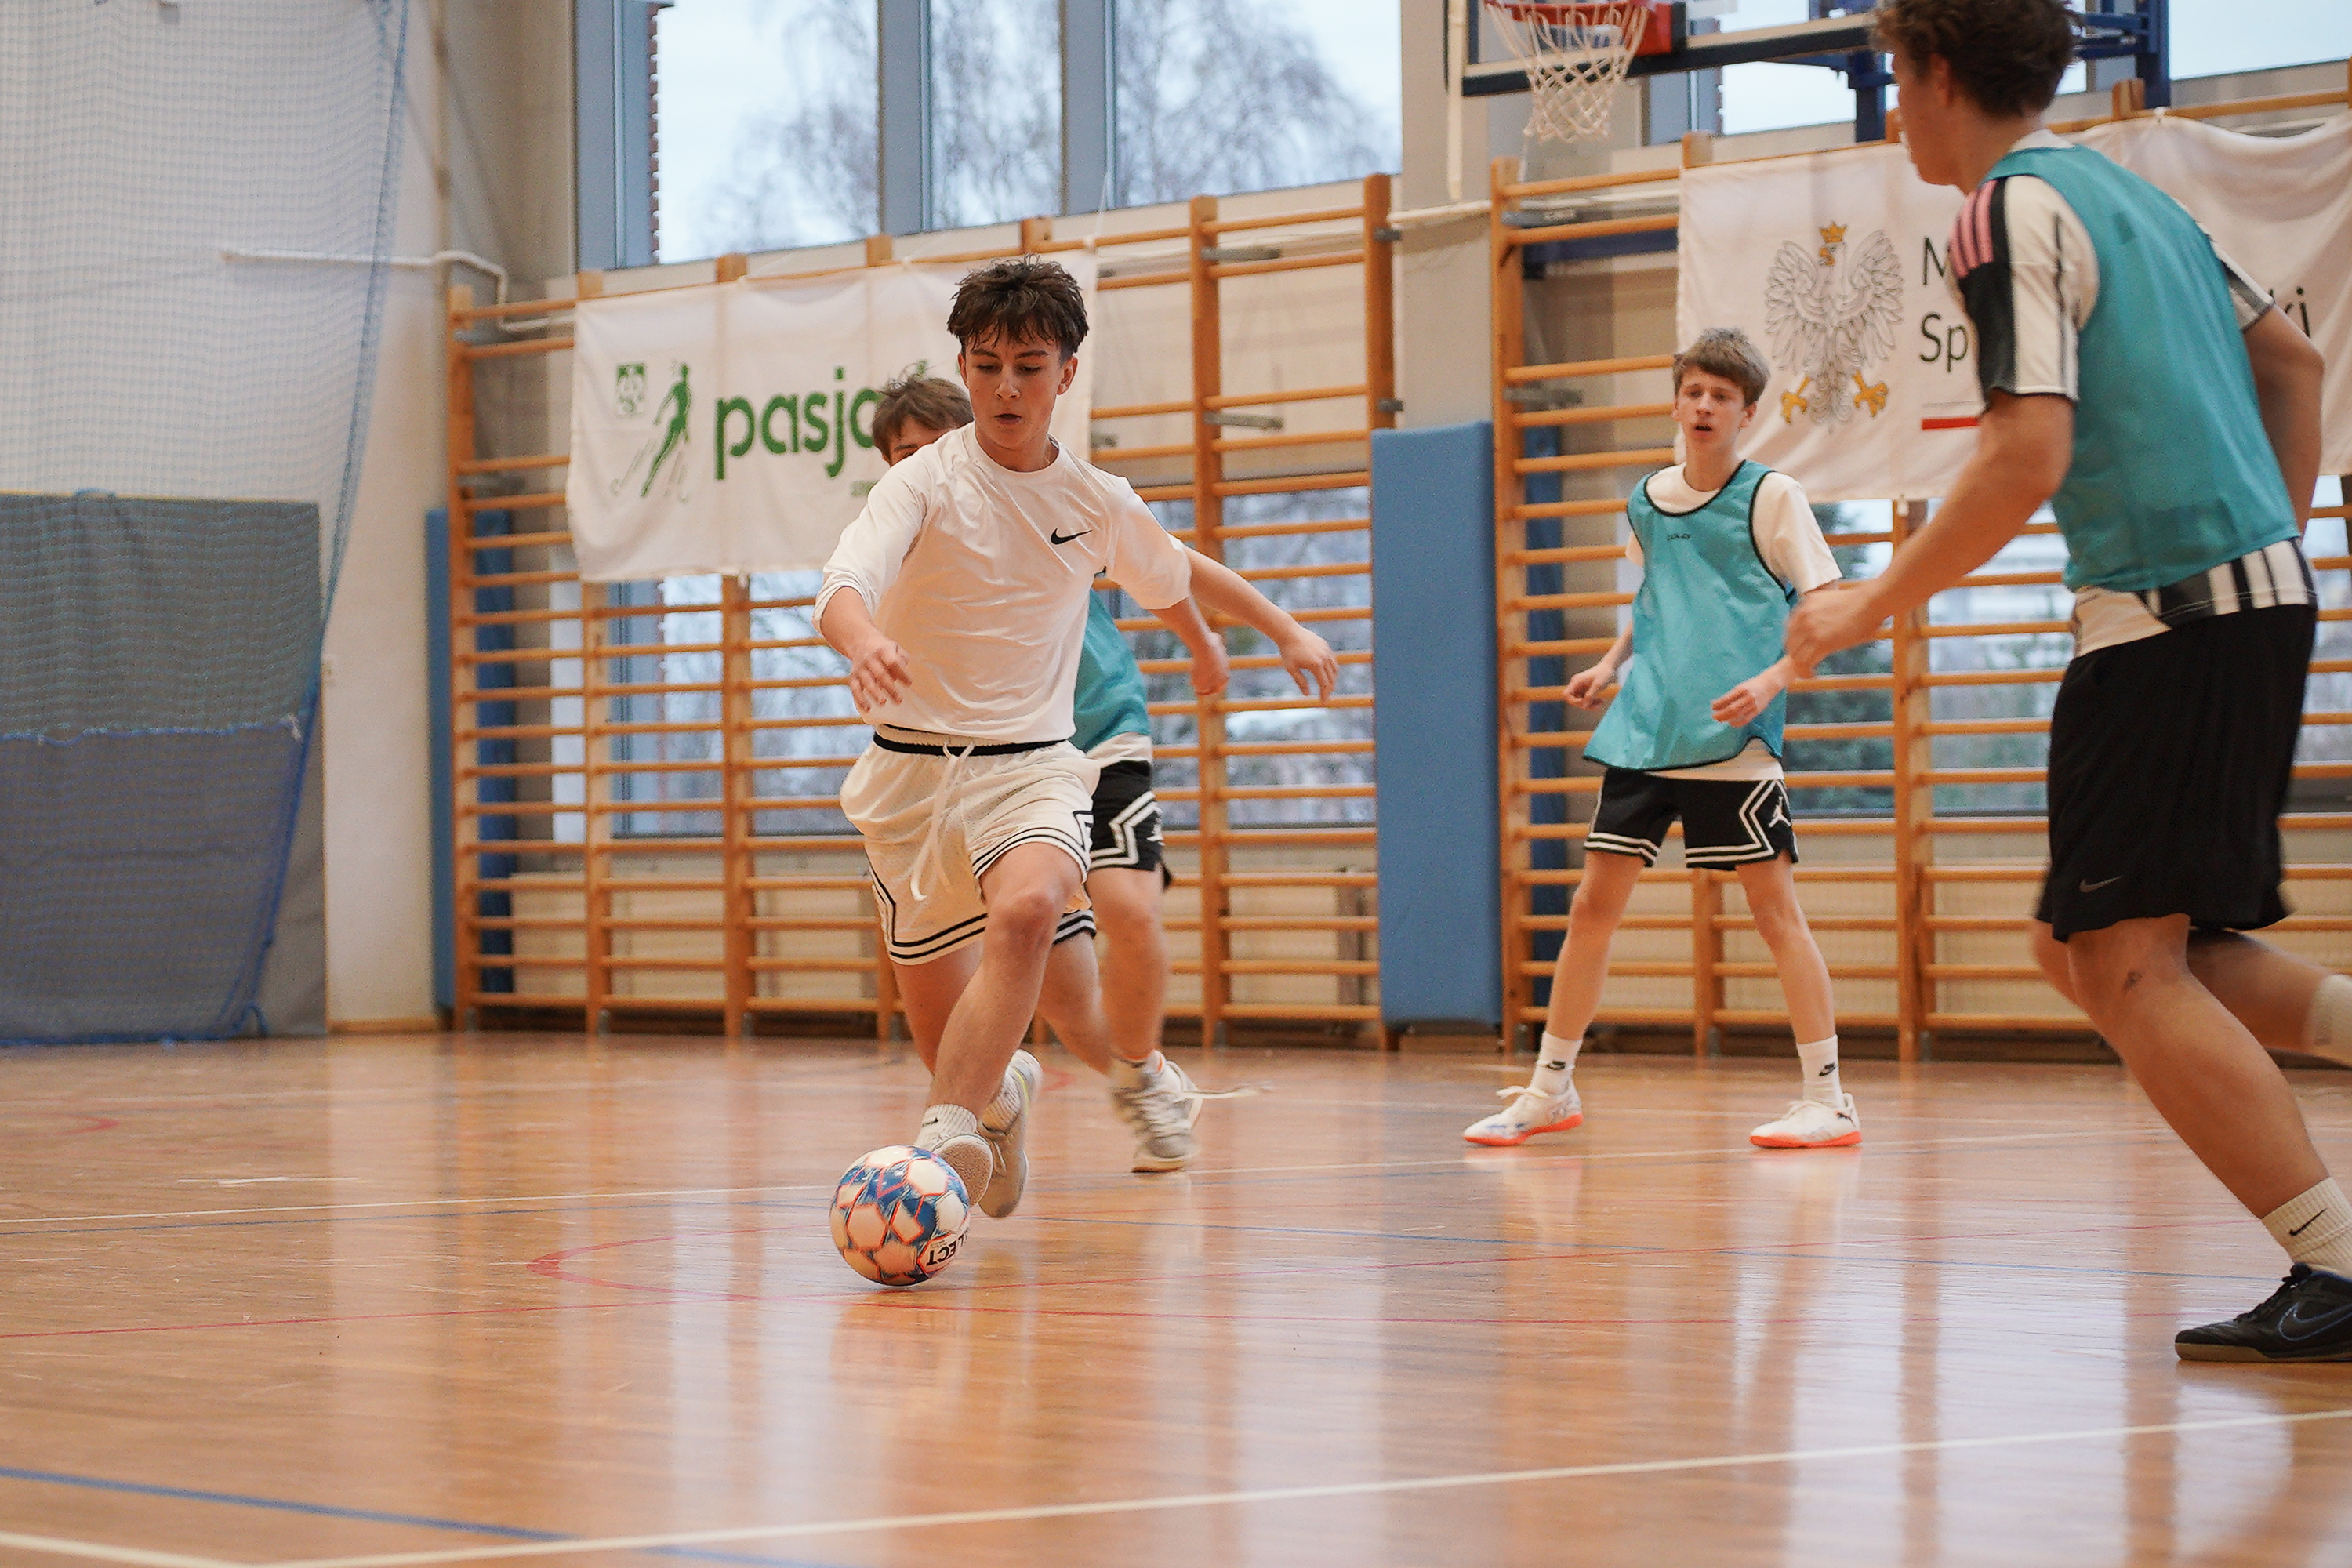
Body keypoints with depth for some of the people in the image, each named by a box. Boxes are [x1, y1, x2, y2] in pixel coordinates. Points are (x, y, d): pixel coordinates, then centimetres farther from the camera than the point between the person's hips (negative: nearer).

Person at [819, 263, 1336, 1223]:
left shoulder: (1098, 503, 4)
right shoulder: (925, 482, -8)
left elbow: (1177, 572, 26)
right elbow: (844, 587, -26)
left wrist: (1285, 630, 33)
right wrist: (865, 643, -49)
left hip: (1032, 764, 1)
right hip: (913, 771, -1)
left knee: (1028, 911, -34)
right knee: (946, 1031, 4)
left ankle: (946, 1130, -37)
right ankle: (1003, 1093, 41)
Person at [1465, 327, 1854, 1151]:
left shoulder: (1771, 496, -3)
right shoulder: (1647, 499, 13)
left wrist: (1772, 680, -20)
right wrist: (1611, 664, 15)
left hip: (1732, 739, -5)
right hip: (1644, 734, 6)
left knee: (1774, 906, -7)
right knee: (1593, 904, 6)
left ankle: (1827, 1099, -2)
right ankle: (1550, 1089, 16)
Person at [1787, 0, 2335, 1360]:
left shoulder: (2014, 207, -9)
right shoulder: (2124, 191, 19)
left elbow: (2029, 456, -19)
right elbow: (2292, 358, 27)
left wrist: (1870, 608, -10)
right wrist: (2277, 542, 32)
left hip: (2172, 608, -9)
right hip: (2262, 589, 9)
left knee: (2125, 964, -10)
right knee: (2090, 947, 15)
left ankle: (2336, 1275, -16)